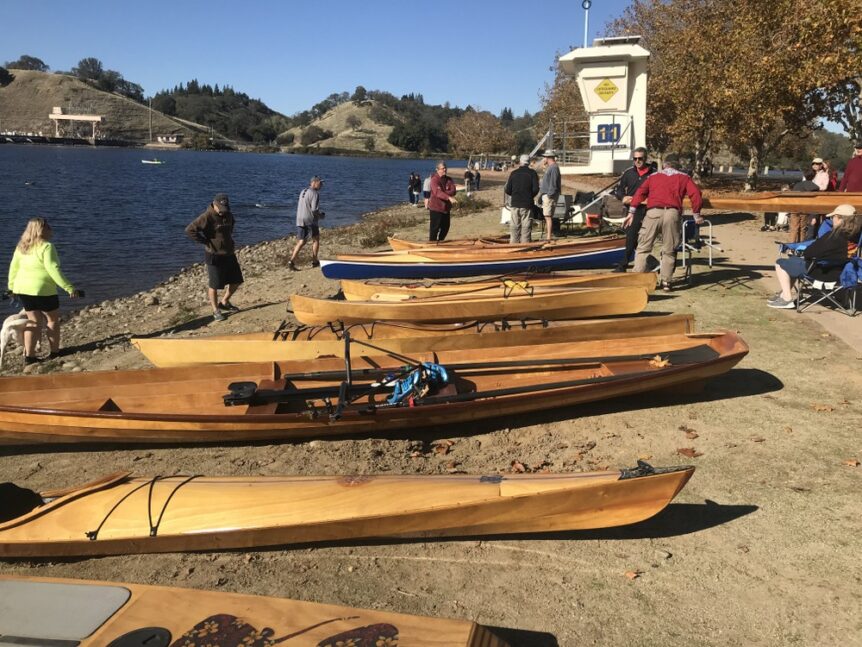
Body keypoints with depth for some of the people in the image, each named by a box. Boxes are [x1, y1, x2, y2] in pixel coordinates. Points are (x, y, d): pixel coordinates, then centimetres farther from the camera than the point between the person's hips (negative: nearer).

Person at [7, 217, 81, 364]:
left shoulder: (22, 246, 9)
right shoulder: (46, 246, -14)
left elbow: (14, 267, 14)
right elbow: (53, 269, -22)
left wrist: (12, 286, 24)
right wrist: (69, 287, -22)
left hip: (22, 289, 7)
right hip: (42, 290, -7)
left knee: (34, 321, 14)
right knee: (53, 320, 11)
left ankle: (29, 356, 11)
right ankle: (54, 353, 17)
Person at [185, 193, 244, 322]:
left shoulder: (228, 215, 6)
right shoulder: (207, 217, -17)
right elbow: (189, 230, -21)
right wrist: (206, 242, -17)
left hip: (229, 254, 7)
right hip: (215, 256, -7)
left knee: (236, 281, 13)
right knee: (214, 285, 2)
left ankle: (224, 302, 32)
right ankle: (216, 311, 16)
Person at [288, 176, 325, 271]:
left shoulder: (303, 191, 16)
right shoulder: (315, 194, -12)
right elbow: (314, 209, -20)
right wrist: (322, 215, 0)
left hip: (300, 220, 7)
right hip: (310, 221, -7)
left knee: (301, 242, 8)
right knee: (316, 239, 11)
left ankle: (292, 261, -7)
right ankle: (314, 261, 16)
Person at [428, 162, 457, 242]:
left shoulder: (449, 179, 8)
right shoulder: (434, 179, -12)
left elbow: (453, 191, -6)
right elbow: (437, 192, -28)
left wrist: (443, 193, -22)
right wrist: (449, 197, -41)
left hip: (446, 207, 7)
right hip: (436, 208, -7)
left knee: (445, 227, 13)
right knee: (435, 228, -3)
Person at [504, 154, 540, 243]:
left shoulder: (513, 173, 4)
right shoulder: (532, 173, -2)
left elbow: (507, 190, 0)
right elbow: (536, 189, -10)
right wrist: (531, 196, 10)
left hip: (515, 203, 2)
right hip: (527, 204, -2)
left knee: (514, 226, 6)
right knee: (526, 227, 1)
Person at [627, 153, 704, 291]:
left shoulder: (653, 176, 25)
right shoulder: (684, 177, 22)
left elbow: (640, 193, 13)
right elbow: (696, 195, 8)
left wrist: (631, 212, 9)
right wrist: (697, 215, 17)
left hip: (653, 212, 0)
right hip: (672, 213, 0)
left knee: (643, 248, 5)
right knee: (669, 250, 9)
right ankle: (666, 282, 6)